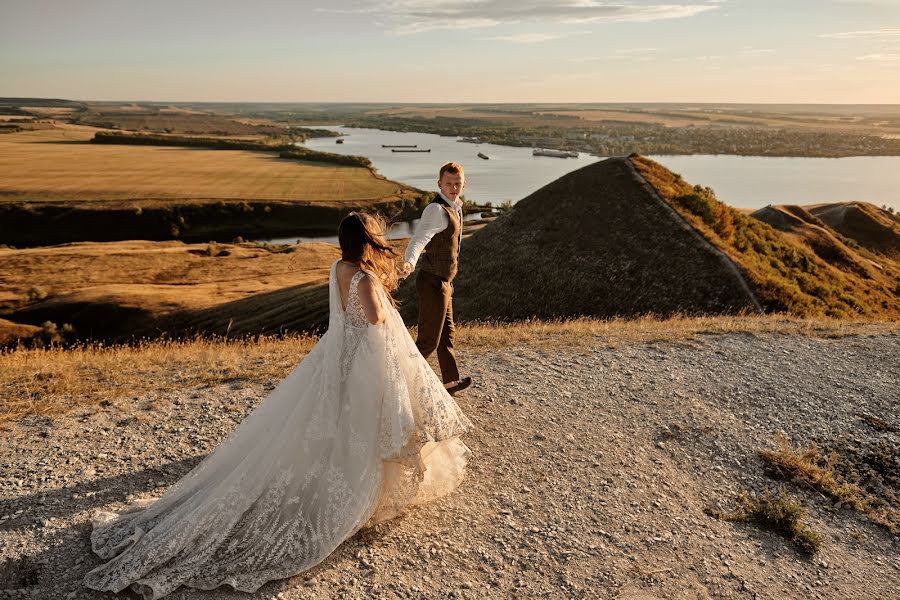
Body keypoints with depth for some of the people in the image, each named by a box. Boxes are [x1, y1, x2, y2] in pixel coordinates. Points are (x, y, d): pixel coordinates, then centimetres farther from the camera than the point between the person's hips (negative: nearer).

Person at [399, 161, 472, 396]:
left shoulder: (454, 207, 11)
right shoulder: (437, 210, -20)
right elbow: (419, 239, -34)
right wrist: (408, 263, -53)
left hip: (443, 282, 10)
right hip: (434, 283, -10)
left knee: (446, 333, 21)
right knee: (428, 340, -5)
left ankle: (451, 381, 37)